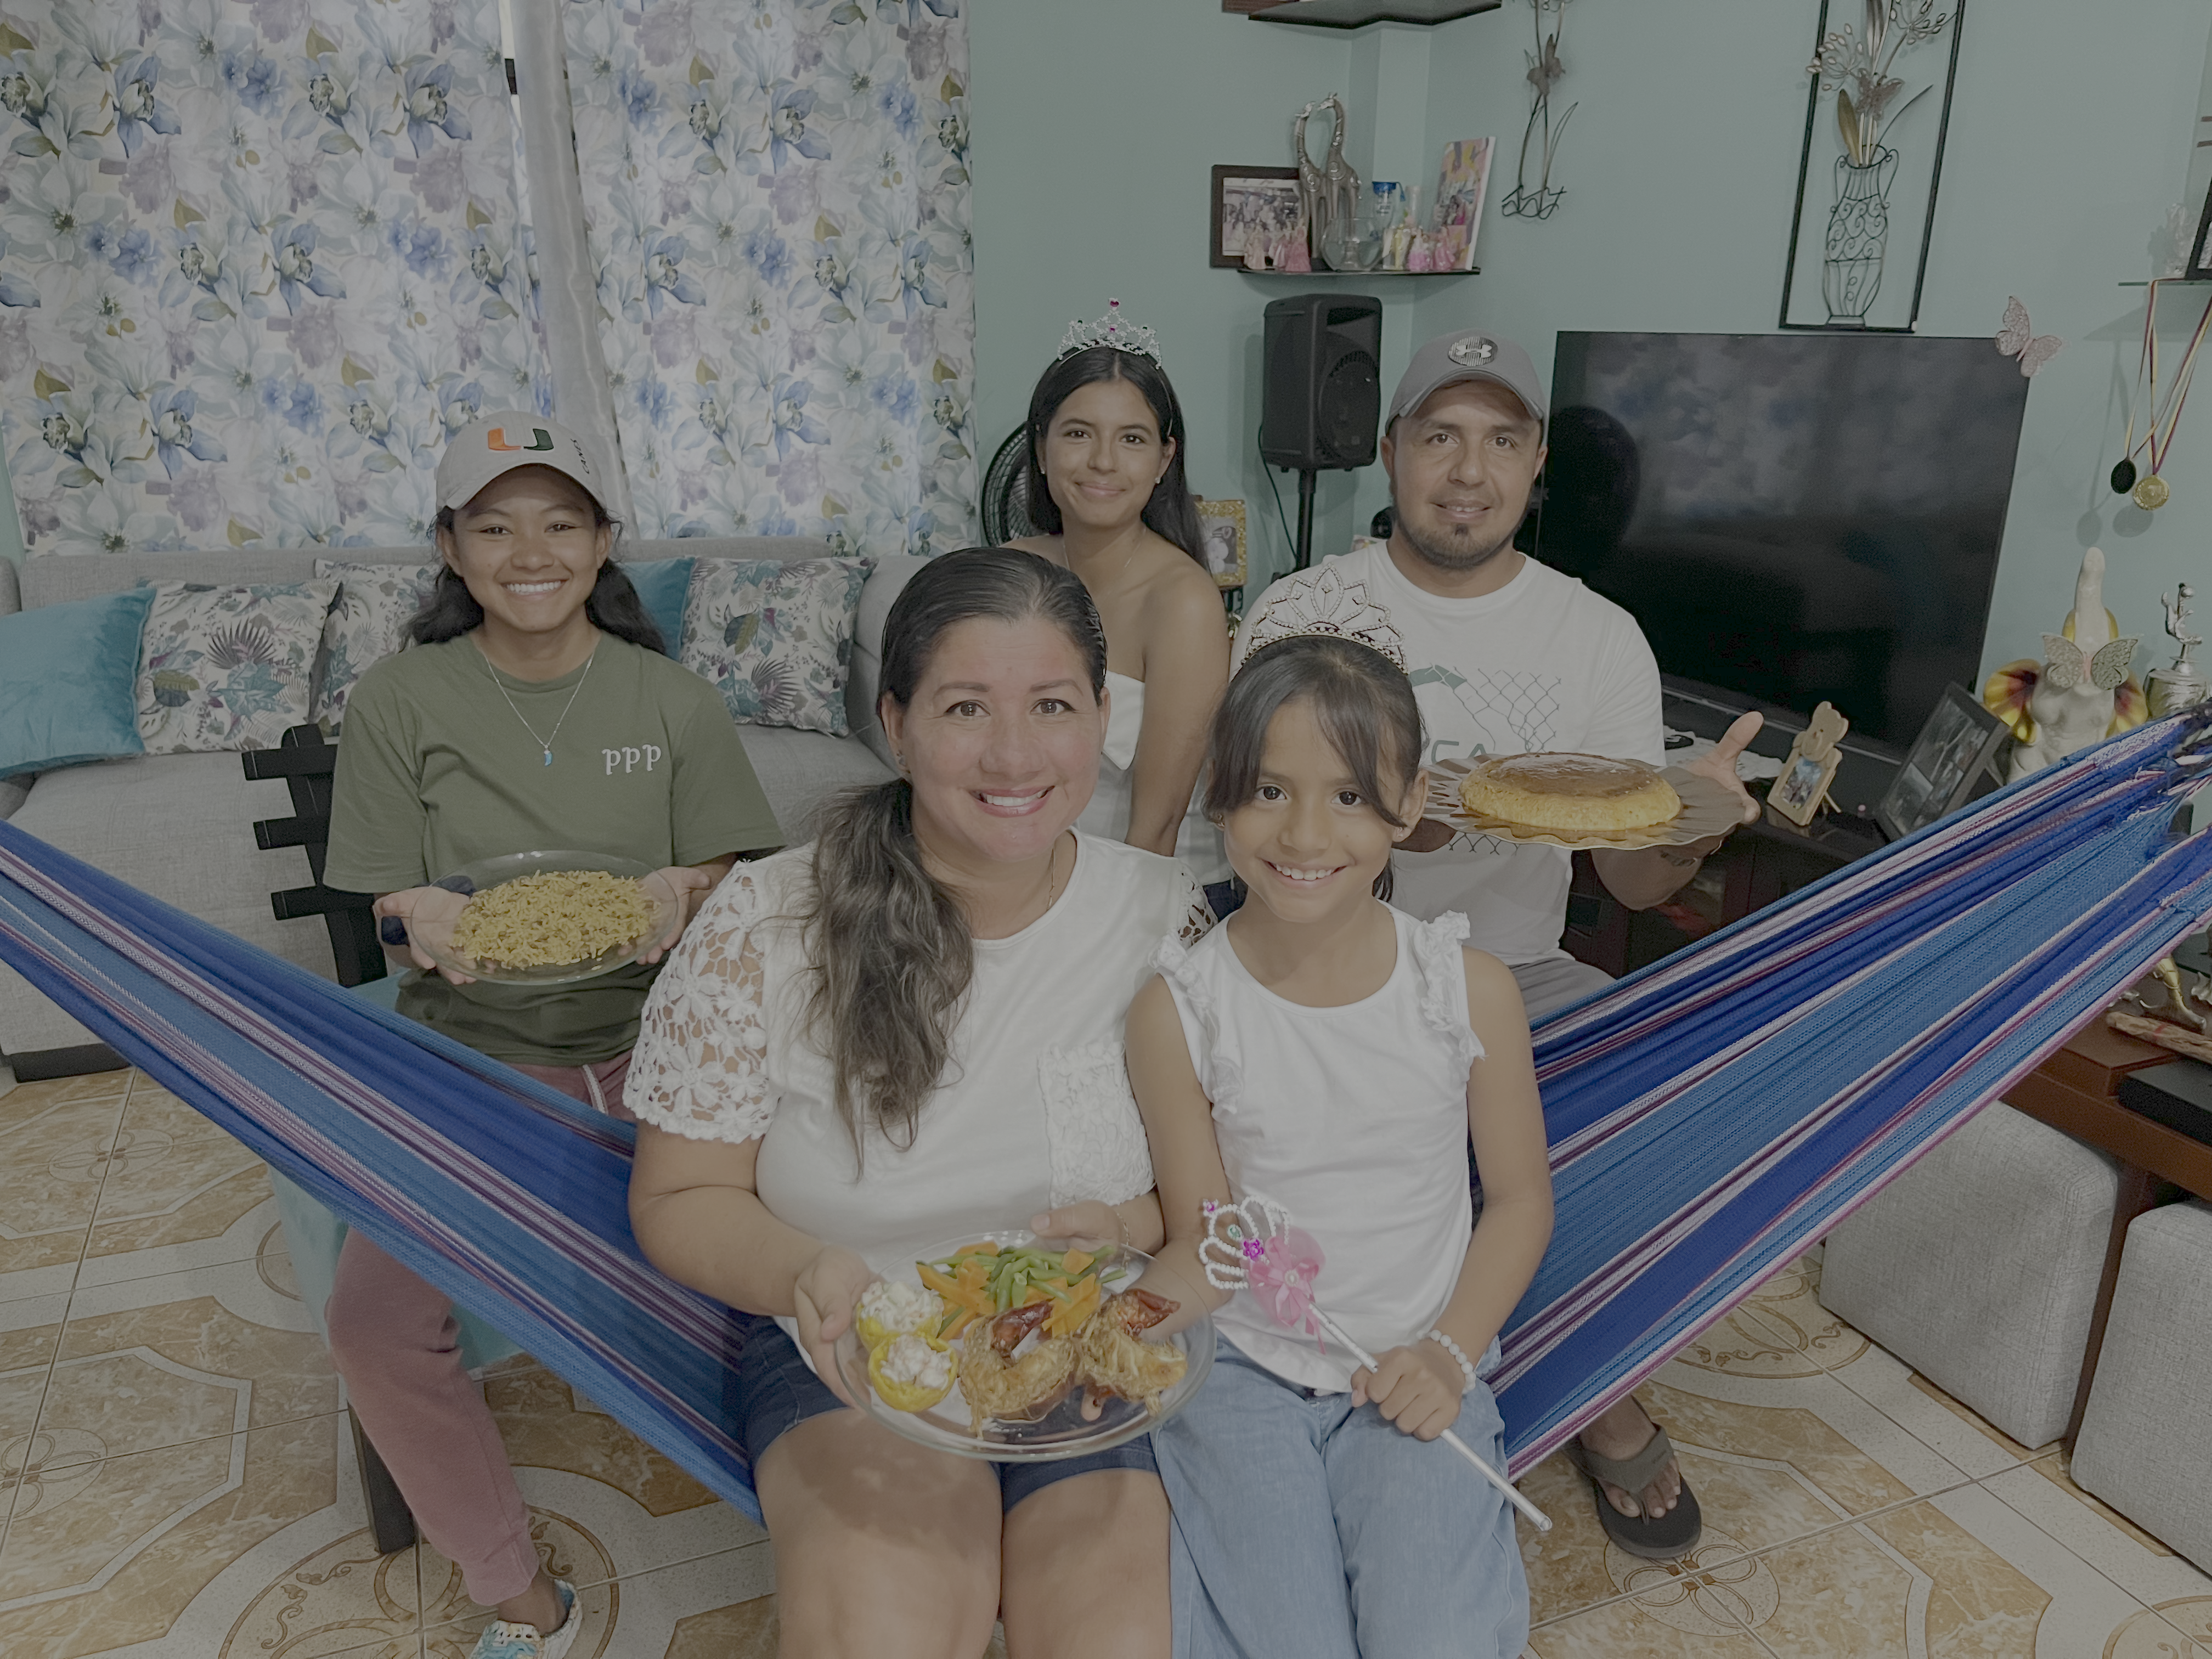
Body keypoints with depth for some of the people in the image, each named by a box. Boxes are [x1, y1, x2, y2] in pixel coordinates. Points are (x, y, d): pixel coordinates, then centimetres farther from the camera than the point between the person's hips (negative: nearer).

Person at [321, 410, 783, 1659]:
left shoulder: (673, 700, 2)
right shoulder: (399, 704, 1)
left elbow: (731, 890, 3)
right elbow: (393, 910, 2)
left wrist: (678, 900, -21)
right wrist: (432, 924, -22)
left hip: (648, 1043, 0)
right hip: (474, 1053, 1)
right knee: (378, 1322, -21)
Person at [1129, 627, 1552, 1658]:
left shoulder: (1472, 991, -8)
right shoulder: (1177, 1010, -11)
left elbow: (1520, 1198, 3)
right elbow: (1197, 1237, -2)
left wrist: (1450, 1352, -7)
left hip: (1414, 1369, 1)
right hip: (1240, 1368, -1)